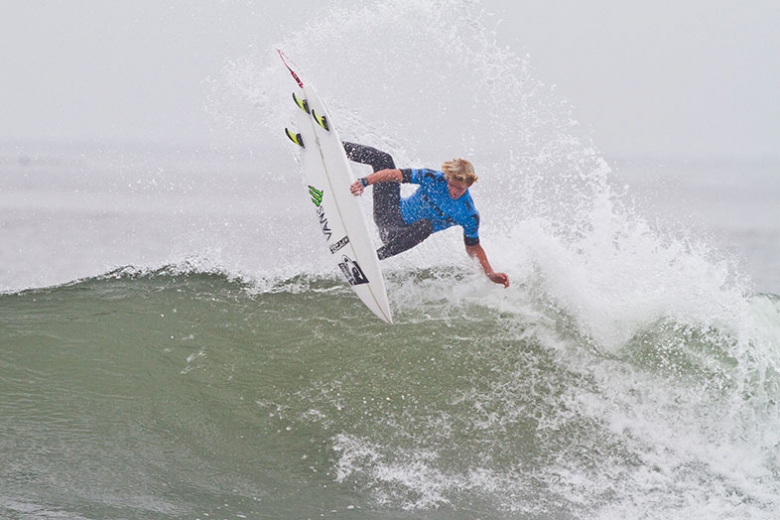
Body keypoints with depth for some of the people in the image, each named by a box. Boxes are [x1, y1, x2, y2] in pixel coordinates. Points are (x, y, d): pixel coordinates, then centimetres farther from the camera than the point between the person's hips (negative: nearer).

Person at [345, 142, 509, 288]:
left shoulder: (469, 215, -18)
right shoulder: (433, 179, -18)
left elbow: (473, 247, -5)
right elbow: (394, 174, -18)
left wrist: (490, 274, -16)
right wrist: (364, 182, -34)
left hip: (405, 233, -2)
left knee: (426, 225, -40)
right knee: (383, 159, -10)